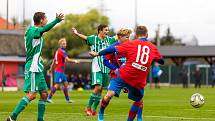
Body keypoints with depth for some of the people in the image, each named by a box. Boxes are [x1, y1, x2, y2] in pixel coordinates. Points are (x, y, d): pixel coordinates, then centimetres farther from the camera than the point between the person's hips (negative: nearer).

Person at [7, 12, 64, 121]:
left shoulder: (31, 30, 16)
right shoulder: (33, 30, -14)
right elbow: (44, 29, -34)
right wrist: (57, 20, -44)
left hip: (37, 68, 10)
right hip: (32, 68, -10)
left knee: (44, 94, 9)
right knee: (31, 95, -14)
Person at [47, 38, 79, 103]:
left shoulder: (58, 51, 15)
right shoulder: (62, 51, -13)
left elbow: (54, 60, 21)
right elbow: (67, 59, -20)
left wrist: (51, 68, 26)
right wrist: (75, 61, -8)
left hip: (61, 71, 10)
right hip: (59, 71, -10)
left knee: (65, 84, 12)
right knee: (57, 85, -11)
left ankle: (67, 99, 16)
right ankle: (49, 98, -10)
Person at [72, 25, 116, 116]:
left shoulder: (108, 39, 12)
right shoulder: (93, 39, -6)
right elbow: (85, 37, -22)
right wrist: (77, 34, -39)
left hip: (105, 68, 6)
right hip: (97, 67, -6)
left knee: (100, 89, 6)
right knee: (98, 87, -17)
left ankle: (94, 110, 13)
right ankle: (88, 107, -4)